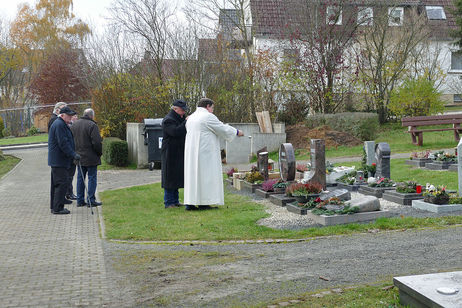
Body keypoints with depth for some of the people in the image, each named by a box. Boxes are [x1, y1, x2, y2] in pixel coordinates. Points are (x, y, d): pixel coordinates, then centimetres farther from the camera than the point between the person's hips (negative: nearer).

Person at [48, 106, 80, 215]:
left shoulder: (61, 124, 20)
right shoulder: (59, 125, -15)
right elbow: (63, 143, -22)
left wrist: (72, 154, 24)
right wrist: (73, 154, -21)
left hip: (56, 160, 11)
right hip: (59, 160, -11)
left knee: (56, 183, 14)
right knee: (62, 183, -10)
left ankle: (54, 207, 21)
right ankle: (57, 208, -8)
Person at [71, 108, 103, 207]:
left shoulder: (74, 124, 9)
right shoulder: (92, 125, -14)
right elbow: (97, 142, -18)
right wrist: (99, 153, -3)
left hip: (79, 156, 7)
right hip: (90, 157, -7)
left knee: (80, 178, 12)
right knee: (92, 178, 0)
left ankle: (80, 200, 14)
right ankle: (91, 200, 0)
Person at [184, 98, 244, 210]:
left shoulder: (191, 118, 16)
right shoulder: (208, 117, -9)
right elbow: (223, 129, -4)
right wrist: (237, 132, 11)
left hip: (191, 152, 8)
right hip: (205, 152, -8)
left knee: (192, 175, 8)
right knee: (205, 176, -3)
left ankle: (190, 203, 6)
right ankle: (203, 203, -2)